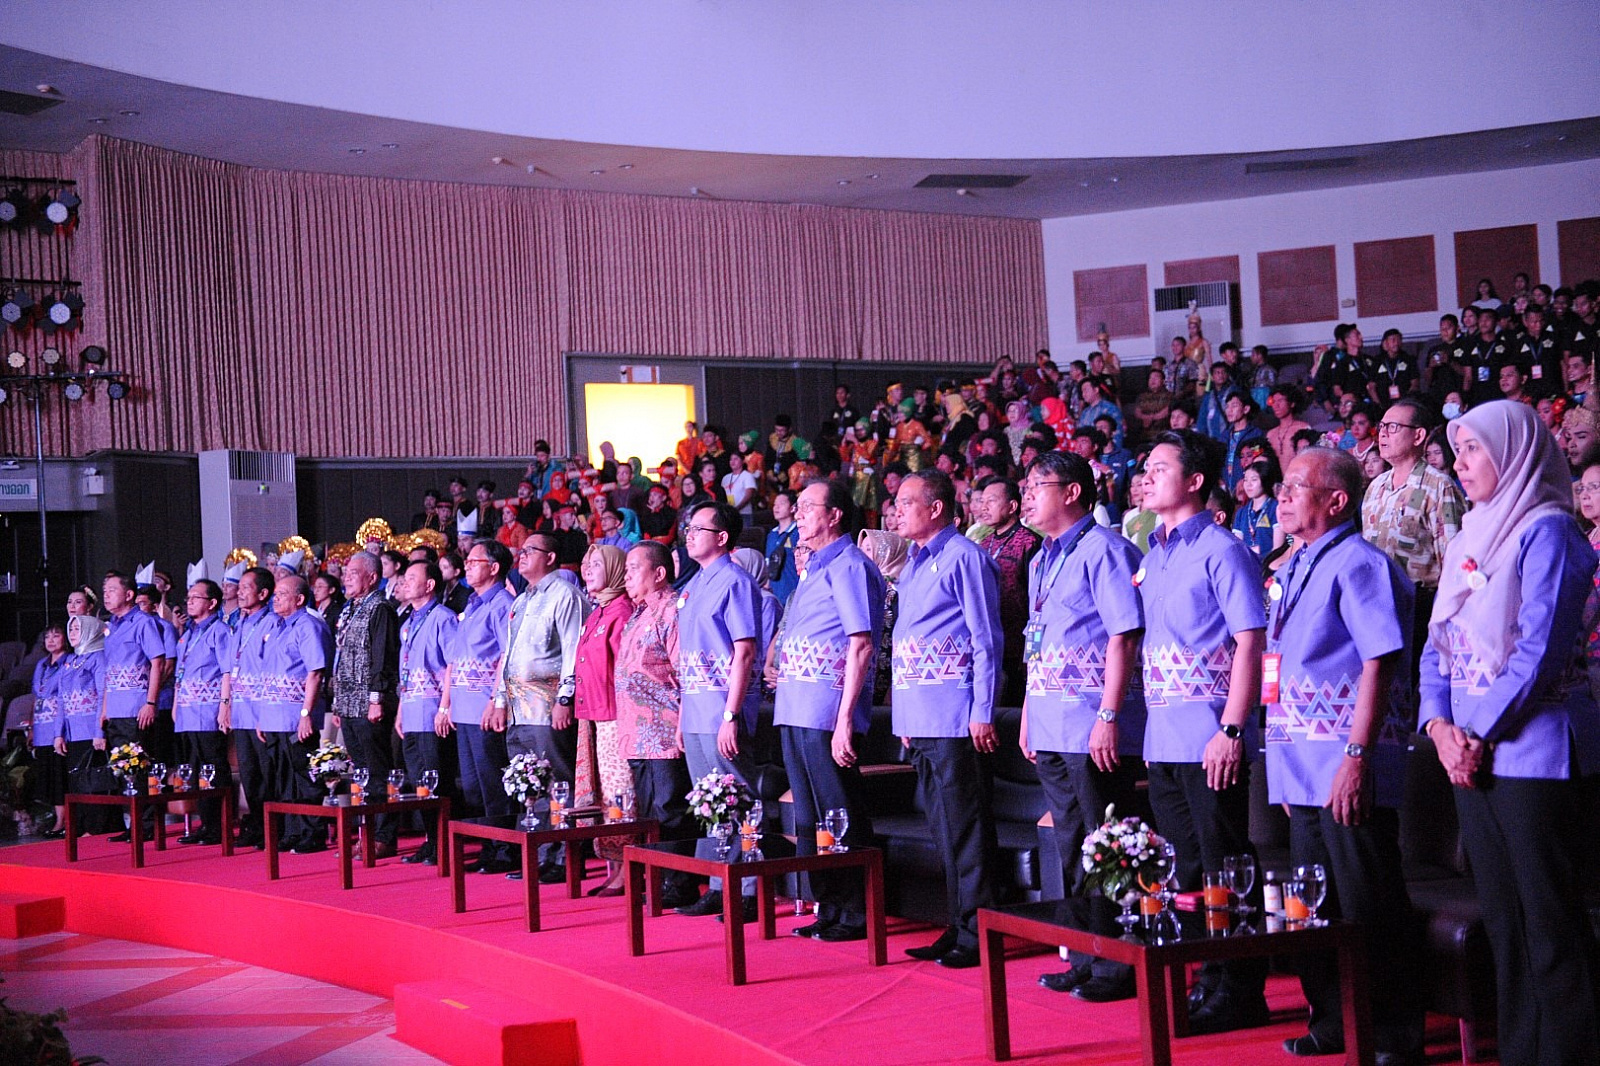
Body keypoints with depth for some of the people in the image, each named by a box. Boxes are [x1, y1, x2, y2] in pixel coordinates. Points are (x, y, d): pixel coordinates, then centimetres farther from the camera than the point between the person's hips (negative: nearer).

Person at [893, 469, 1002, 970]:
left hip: (954, 717, -9)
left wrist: (982, 713, -17)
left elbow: (986, 639, -12)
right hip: (918, 717, 9)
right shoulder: (914, 565, 18)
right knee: (943, 826, 12)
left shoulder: (964, 557, -8)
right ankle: (958, 925, 18)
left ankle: (977, 933, -1)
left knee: (965, 825, -5)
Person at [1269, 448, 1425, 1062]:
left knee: (1370, 909, -3)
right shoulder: (1297, 571, 17)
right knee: (1316, 905, 15)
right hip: (1304, 770, 9)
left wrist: (1356, 757, -24)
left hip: (1348, 769, -9)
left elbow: (1380, 664, -18)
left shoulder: (1359, 563, -11)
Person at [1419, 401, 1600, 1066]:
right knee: (1502, 922, 12)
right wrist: (1440, 726, -1)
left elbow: (1538, 649, -17)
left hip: (1533, 752, -8)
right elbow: (1438, 645, 14)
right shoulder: (1470, 540, 16)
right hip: (1473, 757, 8)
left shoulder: (1545, 532, -9)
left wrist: (1481, 734, -15)